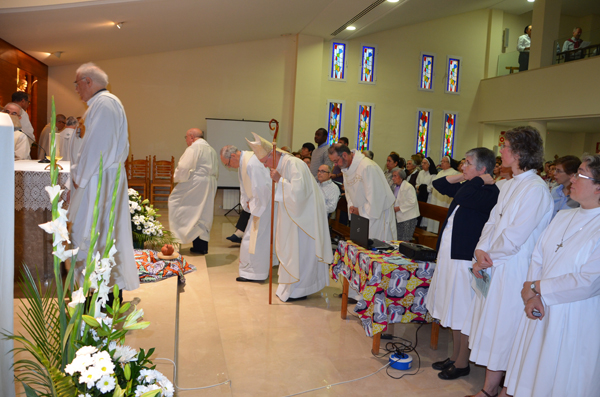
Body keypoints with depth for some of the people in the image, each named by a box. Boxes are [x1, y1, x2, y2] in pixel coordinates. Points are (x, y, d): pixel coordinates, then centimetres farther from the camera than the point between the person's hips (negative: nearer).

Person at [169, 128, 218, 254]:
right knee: (204, 215, 10)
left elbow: (184, 168, -17)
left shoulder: (193, 148, -10)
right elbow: (216, 172, 20)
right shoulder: (212, 150, 18)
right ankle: (202, 246, 13)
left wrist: (176, 177, 0)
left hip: (195, 186, -9)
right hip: (210, 187, 9)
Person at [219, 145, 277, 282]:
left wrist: (256, 210, -17)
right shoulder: (242, 162, 8)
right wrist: (247, 203, 5)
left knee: (255, 236, -4)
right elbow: (245, 187, 18)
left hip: (265, 203, -10)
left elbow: (261, 188, -26)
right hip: (259, 203, 10)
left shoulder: (252, 164, -25)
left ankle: (253, 272, 6)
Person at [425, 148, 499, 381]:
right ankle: (455, 356, 34)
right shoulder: (469, 188, 11)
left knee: (463, 314, 4)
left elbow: (462, 198, -33)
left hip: (466, 260, -9)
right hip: (449, 256, 9)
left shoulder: (490, 193, -17)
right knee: (453, 311, 19)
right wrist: (462, 177, 8)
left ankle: (462, 363, 21)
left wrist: (481, 179, -16)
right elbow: (438, 184, 20)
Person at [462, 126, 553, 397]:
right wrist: (481, 250, -6)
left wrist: (487, 258, -7)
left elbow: (515, 237, -19)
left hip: (512, 271, -8)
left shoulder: (536, 190, -18)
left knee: (499, 332, 4)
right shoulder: (511, 185, 11)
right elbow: (493, 221, 10)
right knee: (490, 329, 16)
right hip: (494, 267, 8)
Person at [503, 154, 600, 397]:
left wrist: (537, 287, -12)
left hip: (573, 319, -6)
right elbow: (537, 256, 5)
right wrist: (532, 296, -8)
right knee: (529, 373, 16)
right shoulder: (563, 217, 7)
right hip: (540, 308, 6)